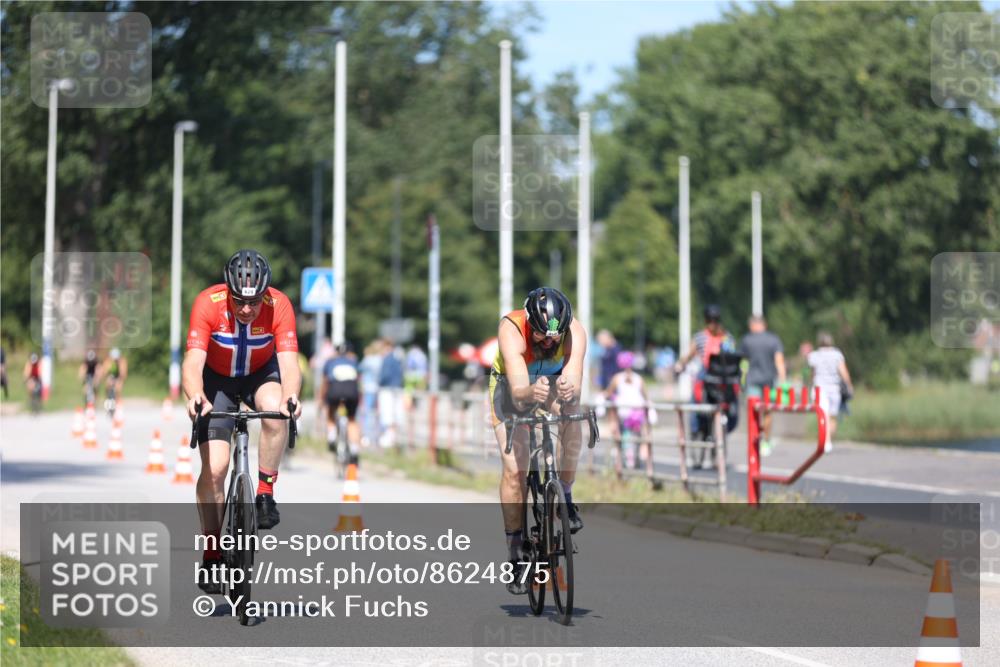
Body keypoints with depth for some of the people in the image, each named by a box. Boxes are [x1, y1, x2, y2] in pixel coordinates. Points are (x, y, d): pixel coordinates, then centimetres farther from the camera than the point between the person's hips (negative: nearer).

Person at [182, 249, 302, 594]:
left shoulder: (279, 305, -27)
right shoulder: (208, 304, -30)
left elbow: (288, 362, -35)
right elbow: (193, 361, -37)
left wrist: (291, 397, -56)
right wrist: (195, 396, -58)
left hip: (261, 373, 1)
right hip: (217, 378, 0)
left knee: (274, 413, -35)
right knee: (214, 467, -12)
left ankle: (265, 494, -16)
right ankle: (212, 554, 1)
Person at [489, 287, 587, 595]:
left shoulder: (574, 332, -33)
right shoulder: (511, 330, -38)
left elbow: (574, 383, -47)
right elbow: (518, 395, -48)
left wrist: (570, 390, -71)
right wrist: (530, 393, -72)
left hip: (555, 379, 1)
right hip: (512, 385, -1)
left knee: (570, 414, -33)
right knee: (514, 469, -12)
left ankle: (564, 497, -11)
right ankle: (515, 554, 1)